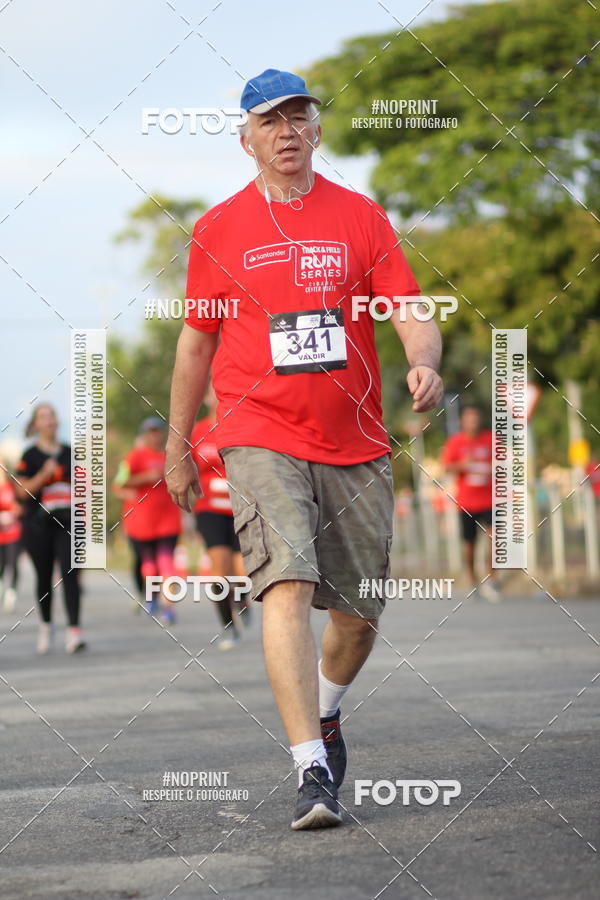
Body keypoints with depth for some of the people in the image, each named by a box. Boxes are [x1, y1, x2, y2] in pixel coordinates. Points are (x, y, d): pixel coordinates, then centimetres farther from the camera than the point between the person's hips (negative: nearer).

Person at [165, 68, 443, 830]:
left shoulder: (361, 218, 6)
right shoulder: (219, 230, 5)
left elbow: (410, 313, 0)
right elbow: (196, 341, 13)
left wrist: (423, 362, -23)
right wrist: (177, 446, 16)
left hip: (356, 445, 2)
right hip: (260, 440, -2)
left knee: (358, 612, 9)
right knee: (287, 586, -21)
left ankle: (324, 715, 40)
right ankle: (312, 771, -25)